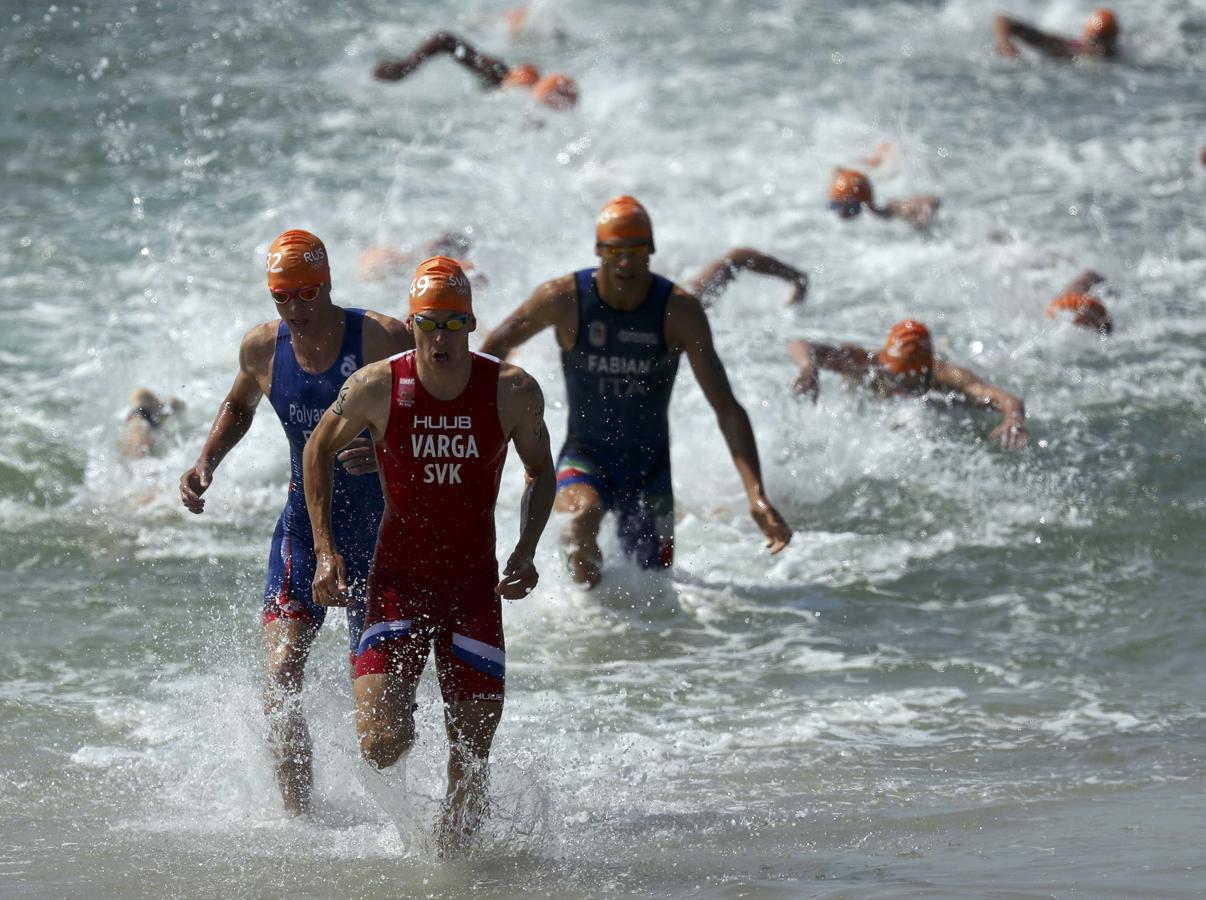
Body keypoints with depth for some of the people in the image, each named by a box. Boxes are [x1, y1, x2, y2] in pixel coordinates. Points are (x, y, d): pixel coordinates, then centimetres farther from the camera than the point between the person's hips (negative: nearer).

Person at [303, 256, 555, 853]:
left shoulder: (514, 392, -11)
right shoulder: (376, 388, -14)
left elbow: (541, 474, 7)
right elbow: (319, 450, 5)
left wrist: (526, 551, -8)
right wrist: (325, 549, -2)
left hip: (474, 584, 1)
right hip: (397, 580, -1)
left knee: (471, 760, 0)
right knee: (381, 746, -14)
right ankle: (399, 713, 24)